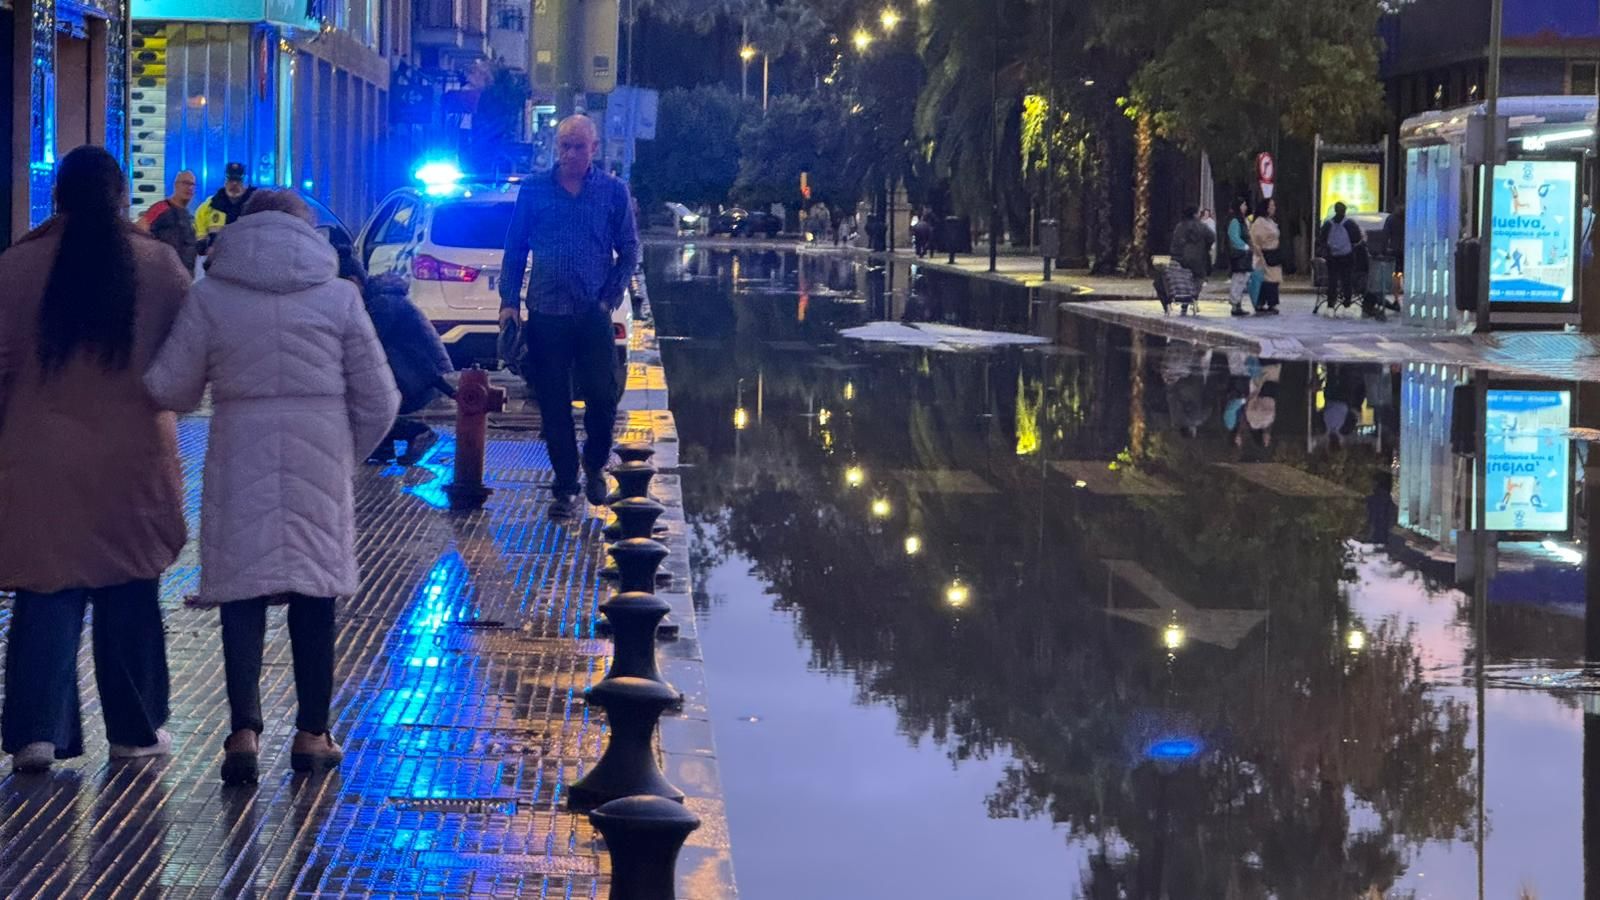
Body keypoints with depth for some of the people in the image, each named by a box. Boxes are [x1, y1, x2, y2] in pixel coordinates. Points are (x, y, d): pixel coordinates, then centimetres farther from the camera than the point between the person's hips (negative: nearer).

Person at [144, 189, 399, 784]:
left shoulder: (210, 296, 1)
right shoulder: (338, 296, 3)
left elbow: (171, 389, 2)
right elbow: (378, 397, 3)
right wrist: (351, 452, 19)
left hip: (241, 457, -1)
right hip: (320, 458, 1)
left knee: (243, 588, 2)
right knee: (314, 590, 10)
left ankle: (245, 730, -11)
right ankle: (312, 734, 14)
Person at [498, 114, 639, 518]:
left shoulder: (613, 191, 4)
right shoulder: (534, 190, 5)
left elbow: (629, 251, 8)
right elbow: (515, 250, 8)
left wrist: (611, 296, -3)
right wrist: (509, 301, 0)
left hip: (593, 314, -1)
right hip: (545, 314, 1)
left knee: (603, 397, -3)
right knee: (553, 405, 3)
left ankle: (594, 464, 23)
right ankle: (565, 486, 11)